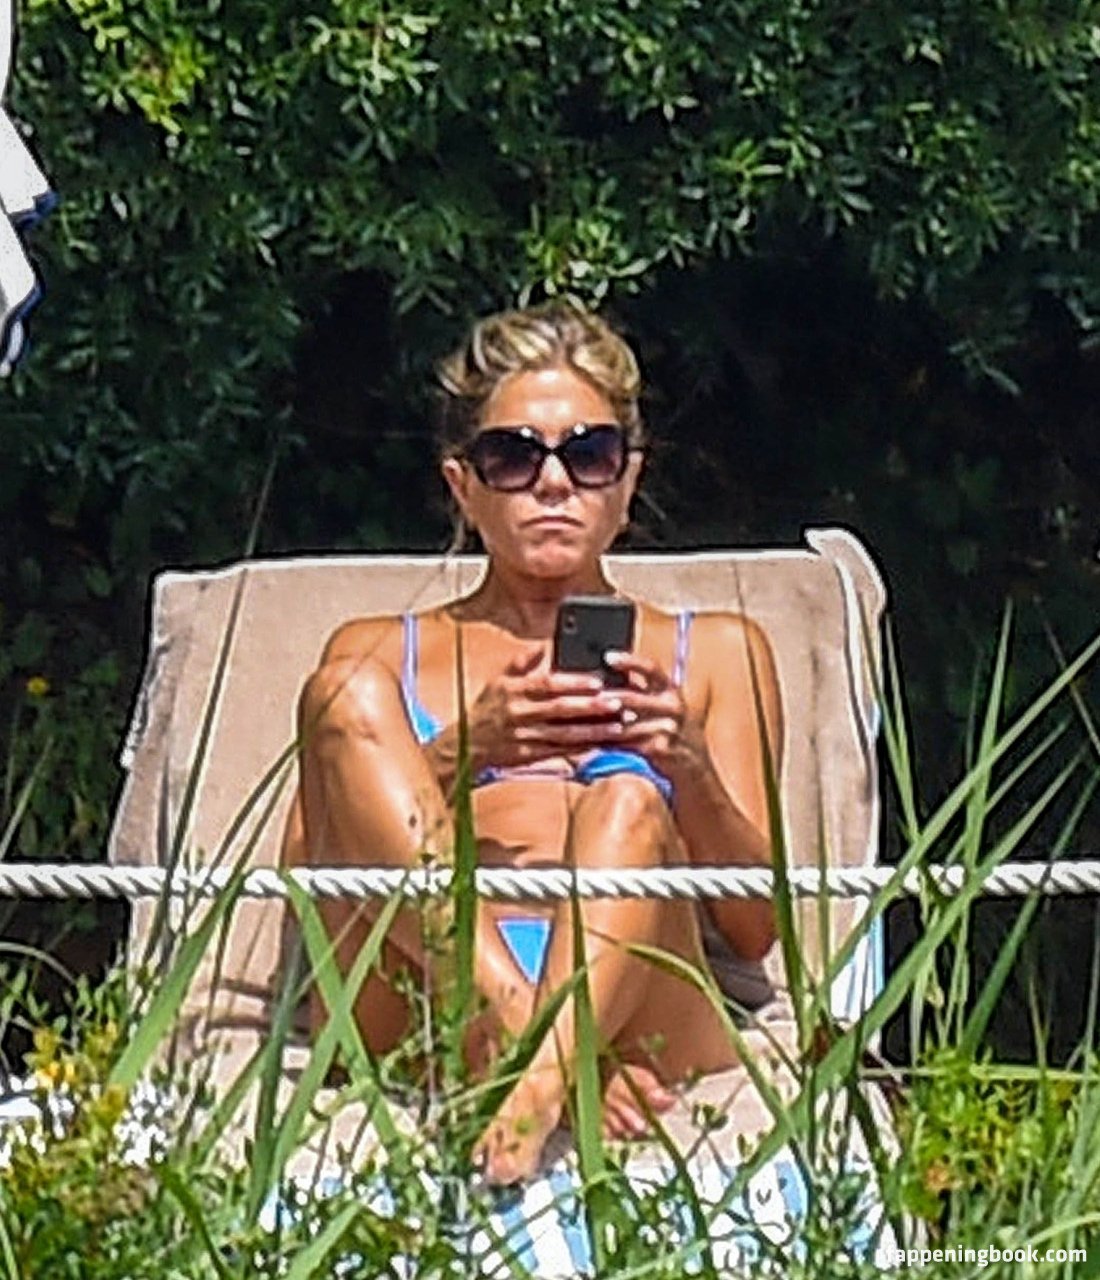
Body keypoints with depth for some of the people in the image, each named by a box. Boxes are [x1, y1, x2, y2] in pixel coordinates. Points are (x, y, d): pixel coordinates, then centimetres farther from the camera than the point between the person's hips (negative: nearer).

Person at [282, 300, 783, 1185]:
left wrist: (687, 769, -6)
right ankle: (540, 1050, -38)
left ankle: (543, 1082, -56)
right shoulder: (380, 655, 28)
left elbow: (757, 926, 14)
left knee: (630, 807, -29)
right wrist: (459, 752, -8)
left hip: (633, 1004, -1)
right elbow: (304, 868, 8)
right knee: (350, 699, -19)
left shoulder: (714, 652, 27)